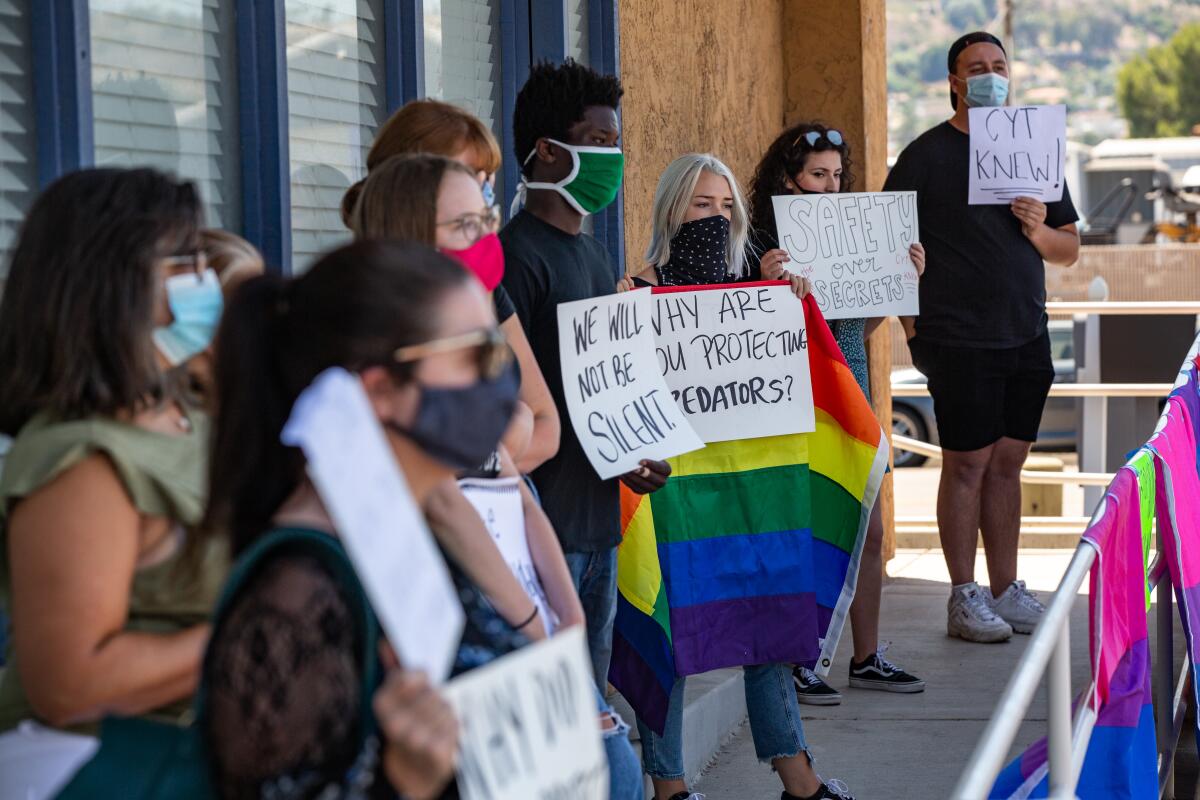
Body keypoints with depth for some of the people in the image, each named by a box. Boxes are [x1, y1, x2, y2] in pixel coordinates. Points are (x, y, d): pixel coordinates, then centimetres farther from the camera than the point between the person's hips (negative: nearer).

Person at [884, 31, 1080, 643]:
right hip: (961, 339, -5)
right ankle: (964, 599, 5)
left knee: (1008, 462, 10)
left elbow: (1070, 251, 15)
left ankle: (1006, 592, 17)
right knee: (967, 464, -2)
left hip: (1027, 338, 5)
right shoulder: (927, 155, -2)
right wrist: (909, 311, -11)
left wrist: (1038, 230, -6)